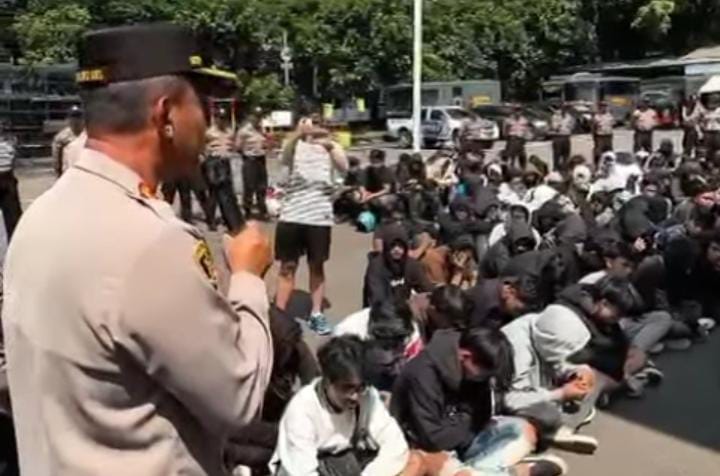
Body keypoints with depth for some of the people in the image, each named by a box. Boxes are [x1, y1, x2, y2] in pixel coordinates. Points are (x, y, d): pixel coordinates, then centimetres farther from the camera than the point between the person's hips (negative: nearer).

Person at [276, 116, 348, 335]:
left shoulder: (331, 147, 3)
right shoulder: (296, 145, 0)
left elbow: (343, 167, -17)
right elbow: (285, 158, -24)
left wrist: (330, 146, -36)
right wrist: (298, 134, -43)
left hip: (320, 216, 1)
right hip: (292, 214, -1)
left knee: (317, 266, 11)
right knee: (288, 266, 6)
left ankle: (316, 314, 21)